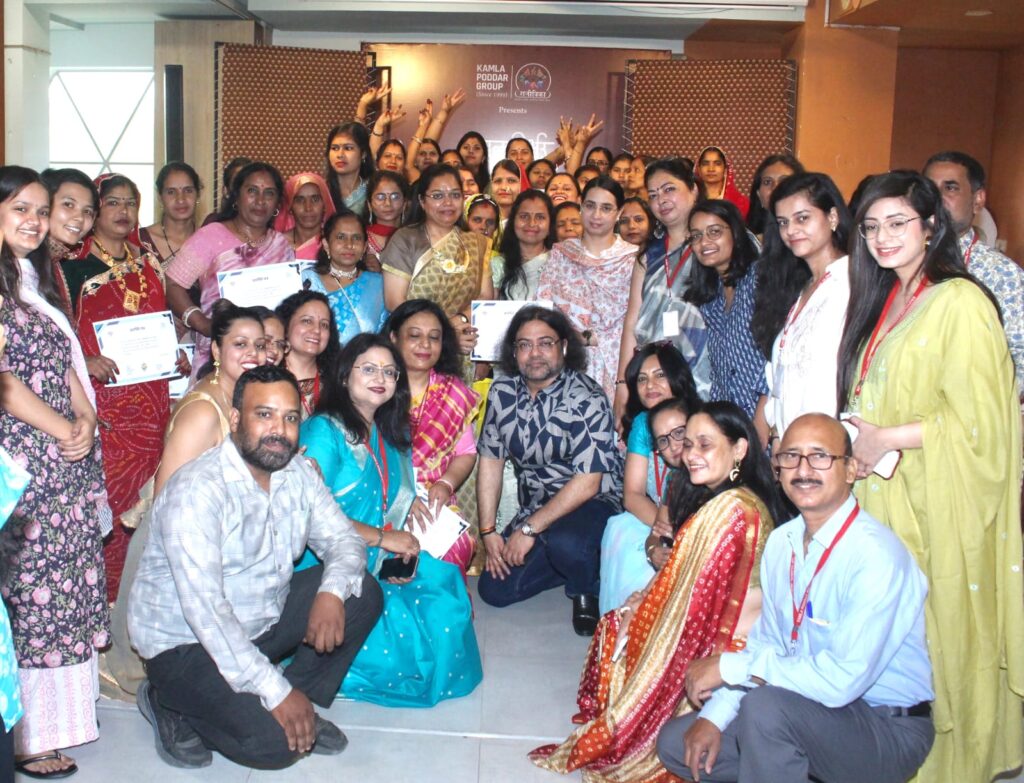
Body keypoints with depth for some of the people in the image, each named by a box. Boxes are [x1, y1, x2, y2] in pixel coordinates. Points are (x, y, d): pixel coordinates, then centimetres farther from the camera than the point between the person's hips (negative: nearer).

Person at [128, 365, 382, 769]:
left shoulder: (298, 473, -2)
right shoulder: (197, 490, -26)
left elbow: (343, 539, 3)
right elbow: (203, 607, -31)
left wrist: (332, 592, -22)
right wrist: (276, 692, -31)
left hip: (263, 622, 7)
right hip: (187, 643, -7)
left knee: (362, 591, -8)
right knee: (274, 741, -24)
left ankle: (300, 706, 3)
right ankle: (170, 703, 3)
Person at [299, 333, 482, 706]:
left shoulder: (391, 437, 16)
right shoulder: (323, 431, -8)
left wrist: (407, 552, -5)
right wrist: (383, 538, -15)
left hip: (381, 565, 7)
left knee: (447, 605, -12)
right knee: (405, 635, -23)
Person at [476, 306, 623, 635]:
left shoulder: (586, 399, -20)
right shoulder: (502, 392, -3)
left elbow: (587, 483, -23)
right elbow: (490, 460, 4)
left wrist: (528, 530, -22)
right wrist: (488, 532, -2)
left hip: (593, 502, -6)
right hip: (537, 506, 6)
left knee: (563, 542, -38)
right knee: (493, 589, -2)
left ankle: (586, 590, -2)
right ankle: (581, 560, 18)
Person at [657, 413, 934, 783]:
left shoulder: (877, 555, -24)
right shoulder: (780, 542, 3)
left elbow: (841, 680, -30)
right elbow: (766, 643, 9)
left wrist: (729, 667, -23)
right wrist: (714, 716, -3)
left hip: (887, 730, -8)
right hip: (810, 708, 8)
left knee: (765, 706, -33)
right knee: (675, 743, 3)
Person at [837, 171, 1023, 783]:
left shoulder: (961, 303, -12)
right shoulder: (883, 301, 14)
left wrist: (888, 439, -14)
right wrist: (857, 443, 7)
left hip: (939, 503, -7)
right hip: (882, 496, 7)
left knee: (939, 635, 0)